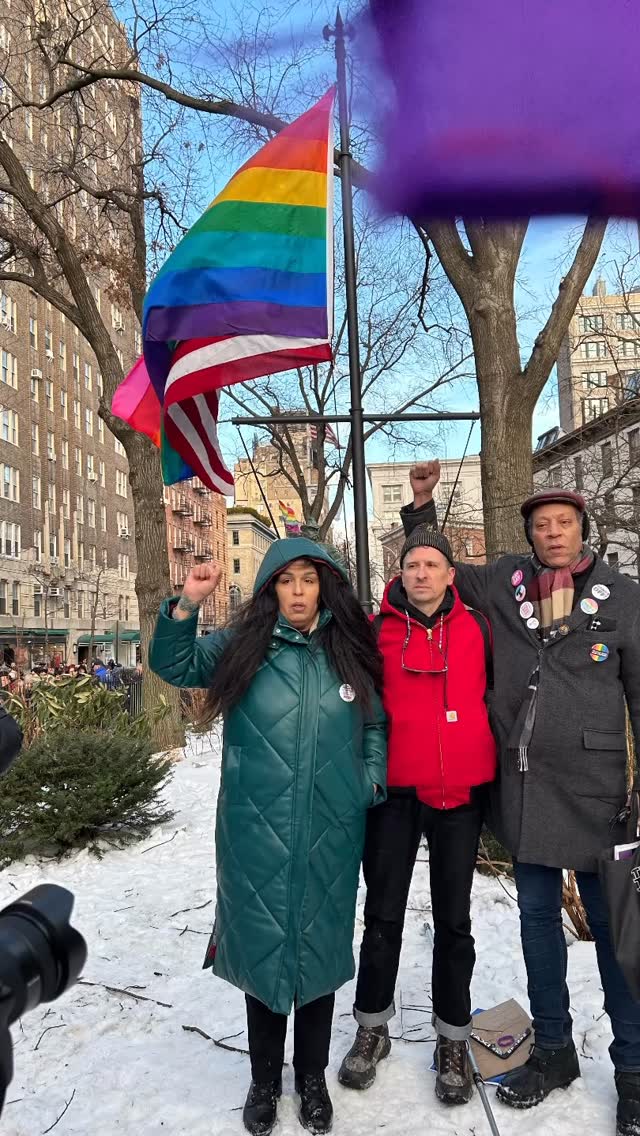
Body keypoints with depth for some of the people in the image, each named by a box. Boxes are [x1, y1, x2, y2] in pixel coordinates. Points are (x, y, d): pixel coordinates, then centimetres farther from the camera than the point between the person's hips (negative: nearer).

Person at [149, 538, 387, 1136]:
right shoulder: (242, 645, -2)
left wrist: (372, 778, 0)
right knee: (263, 948, 11)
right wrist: (186, 605, -17)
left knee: (318, 948, 14)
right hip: (257, 833, -1)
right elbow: (174, 665, -3)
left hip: (330, 835, 1)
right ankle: (264, 1081, 35)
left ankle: (312, 1078, 37)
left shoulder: (350, 655, 3)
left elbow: (376, 726, 13)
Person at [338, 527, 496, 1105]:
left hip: (460, 794, 1)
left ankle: (454, 1038, 31)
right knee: (383, 915, 12)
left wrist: (492, 771, 10)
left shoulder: (477, 628, 0)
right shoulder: (376, 630, -3)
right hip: (395, 792, 0)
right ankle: (372, 1028, 32)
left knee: (453, 919, 12)